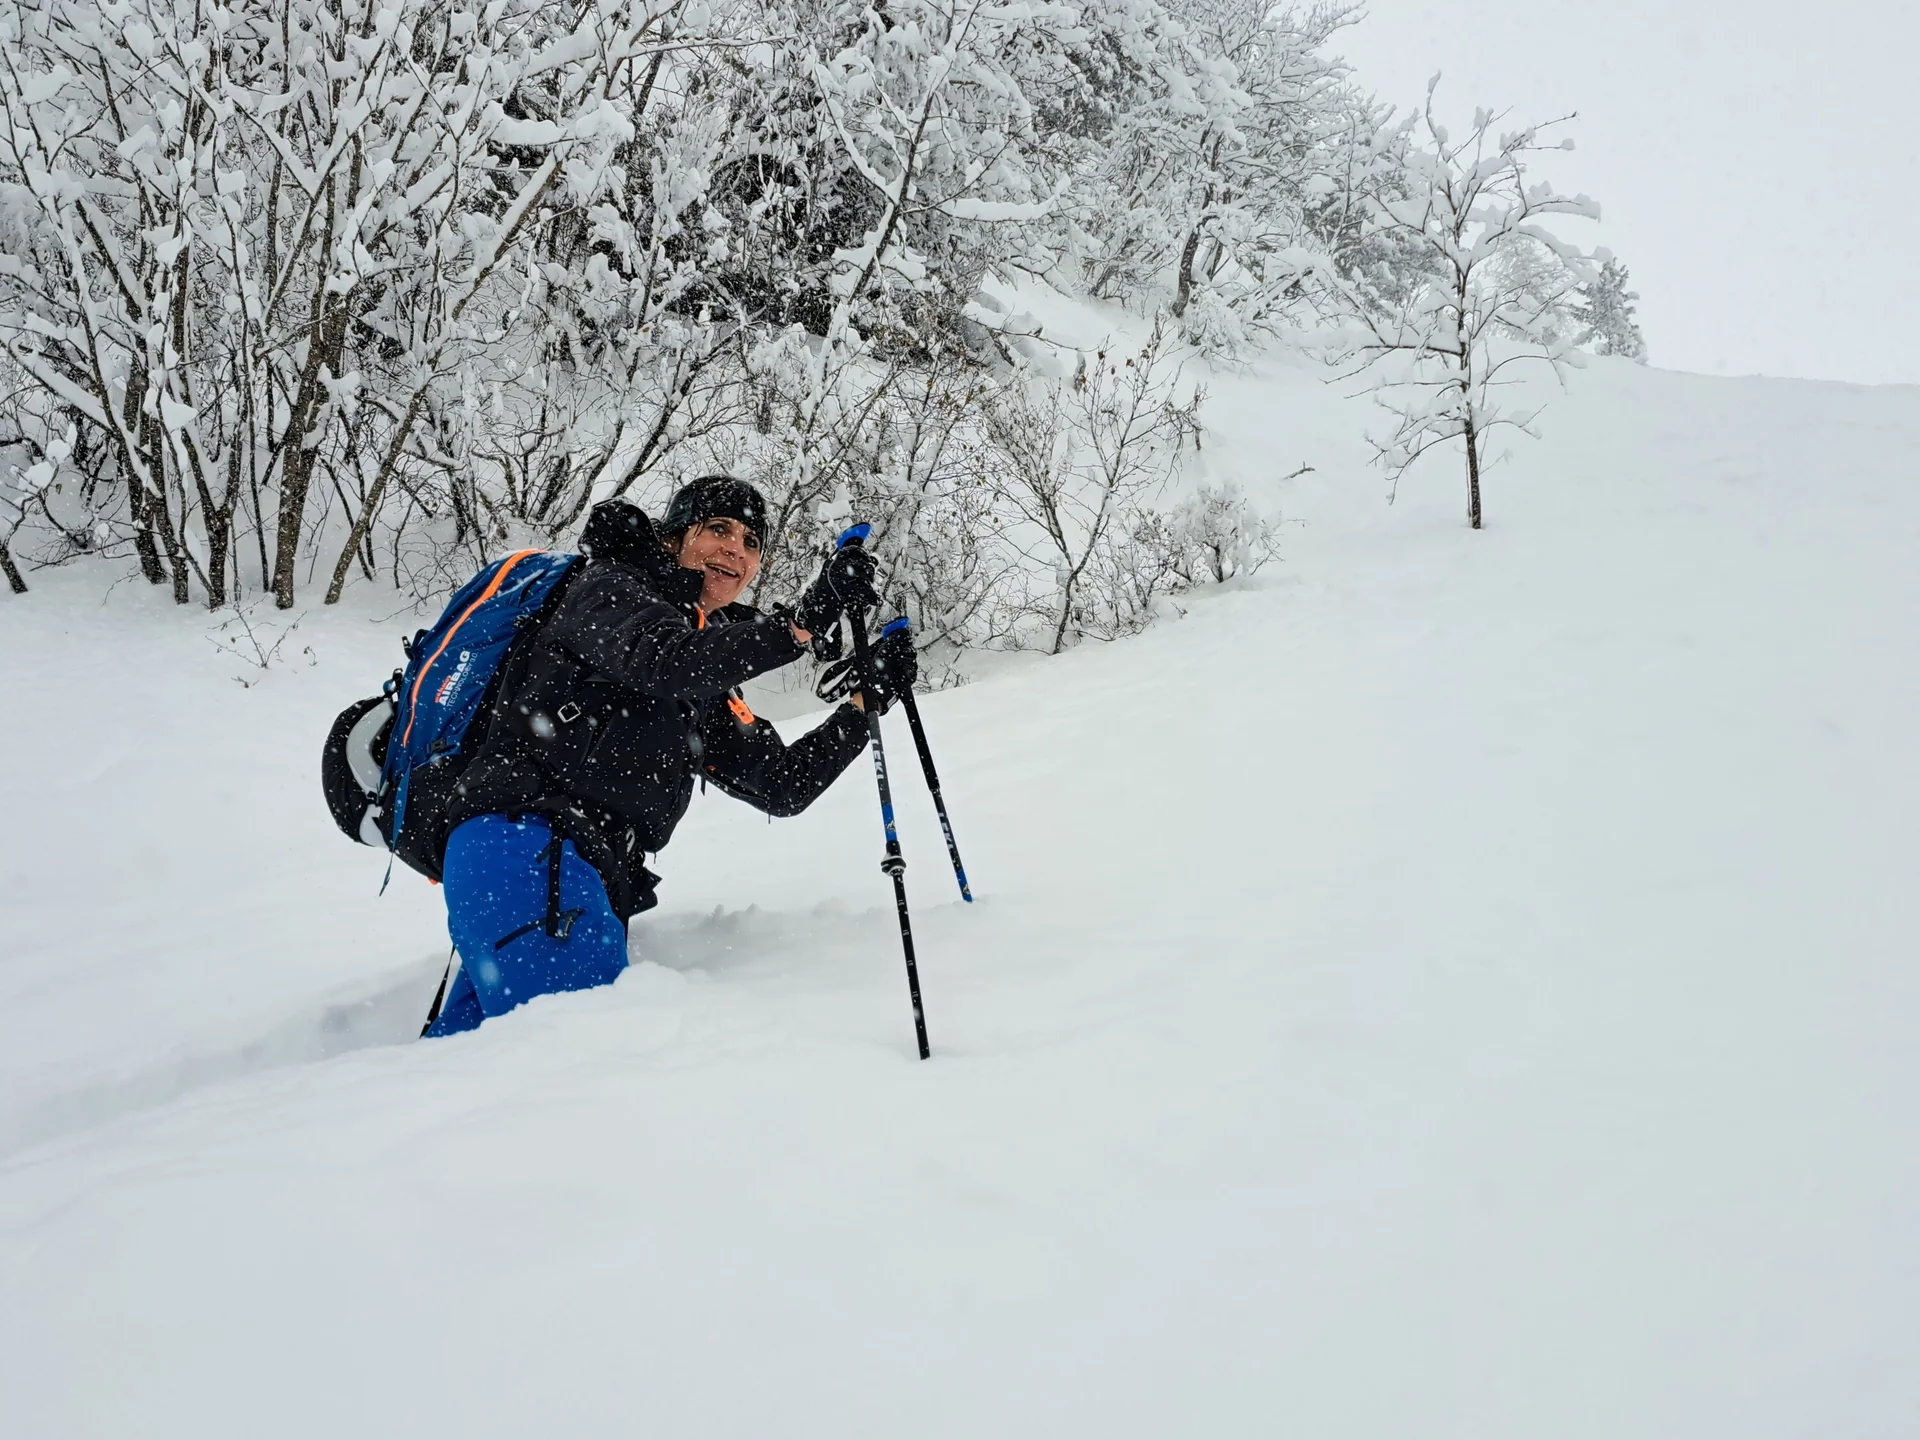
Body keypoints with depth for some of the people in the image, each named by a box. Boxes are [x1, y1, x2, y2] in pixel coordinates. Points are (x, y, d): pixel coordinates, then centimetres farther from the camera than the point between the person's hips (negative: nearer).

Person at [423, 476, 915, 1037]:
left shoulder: (711, 696, 28)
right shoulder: (609, 589, 6)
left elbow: (783, 787, 25)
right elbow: (664, 661, -17)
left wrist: (867, 700, 18)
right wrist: (803, 621, -21)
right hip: (532, 848, -9)